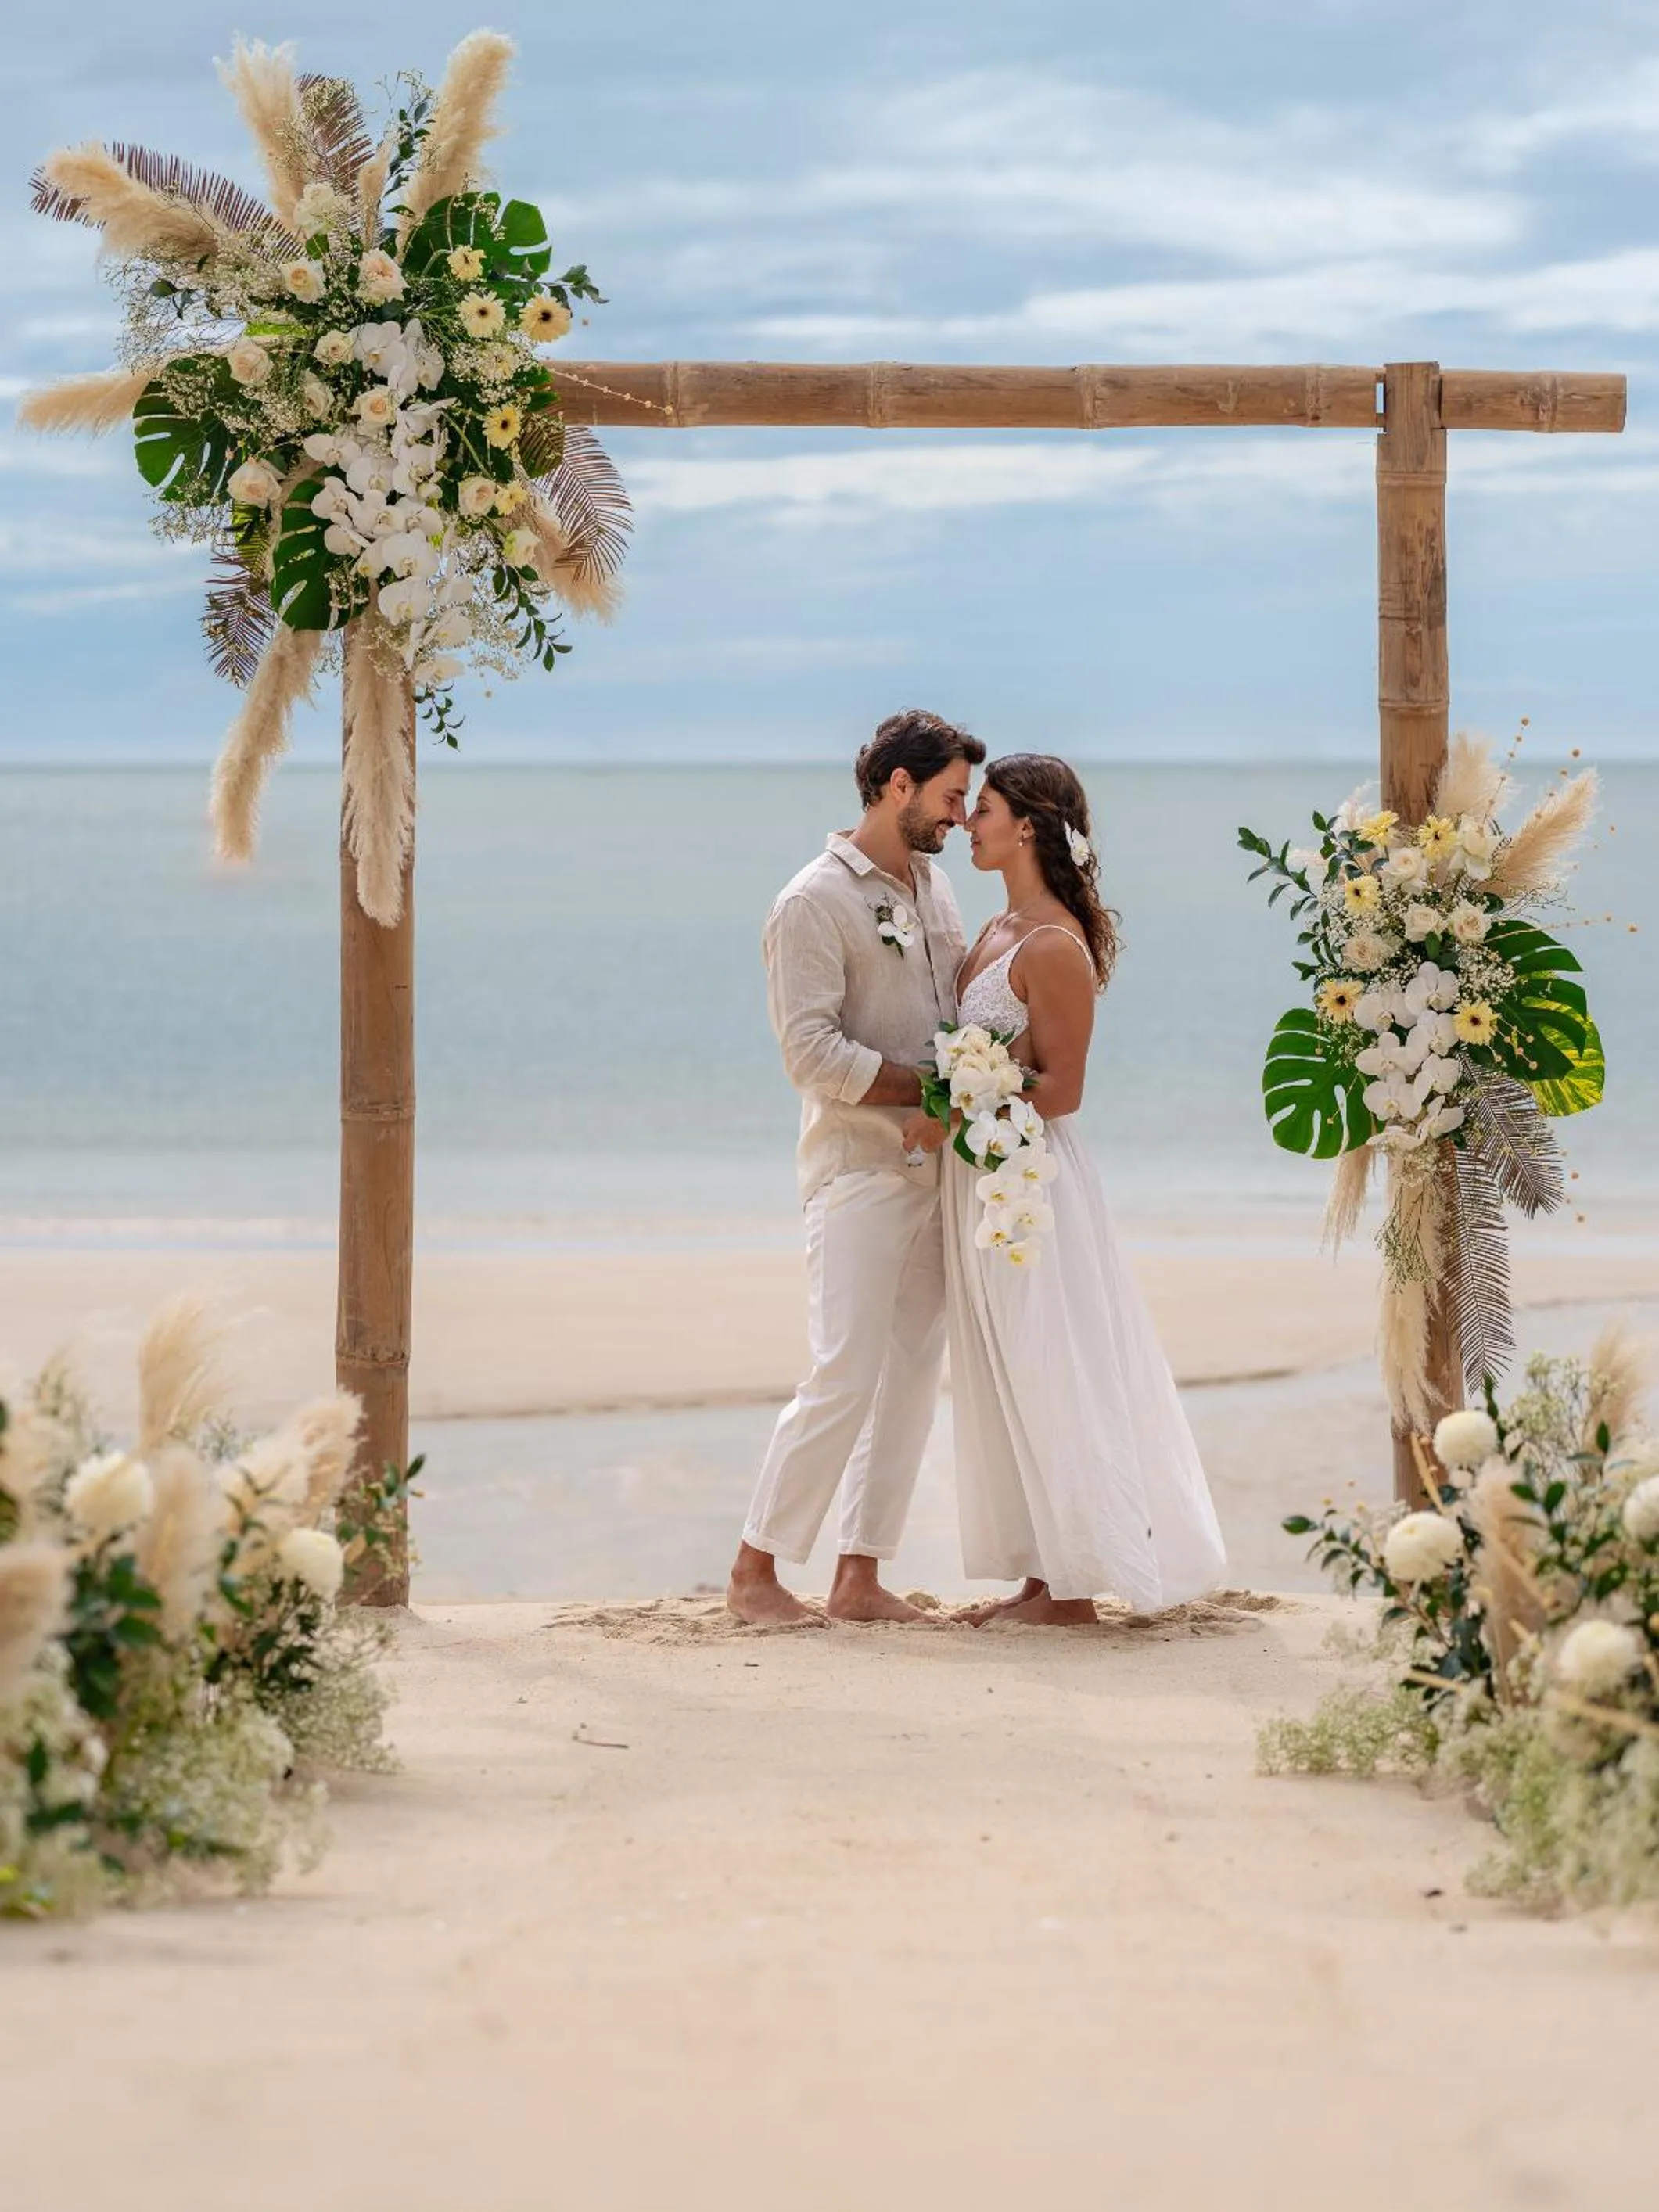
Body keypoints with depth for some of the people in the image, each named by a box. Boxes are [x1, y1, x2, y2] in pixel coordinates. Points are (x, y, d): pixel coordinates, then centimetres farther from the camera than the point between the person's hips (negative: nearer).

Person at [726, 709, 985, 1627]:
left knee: (913, 1376, 6)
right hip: (858, 1170, -8)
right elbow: (813, 1052, -16)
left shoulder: (933, 888, 14)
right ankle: (755, 1567, 0)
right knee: (844, 1378, -11)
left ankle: (861, 1577, 11)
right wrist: (930, 1087, -18)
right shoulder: (815, 903, -10)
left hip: (931, 1165, 8)